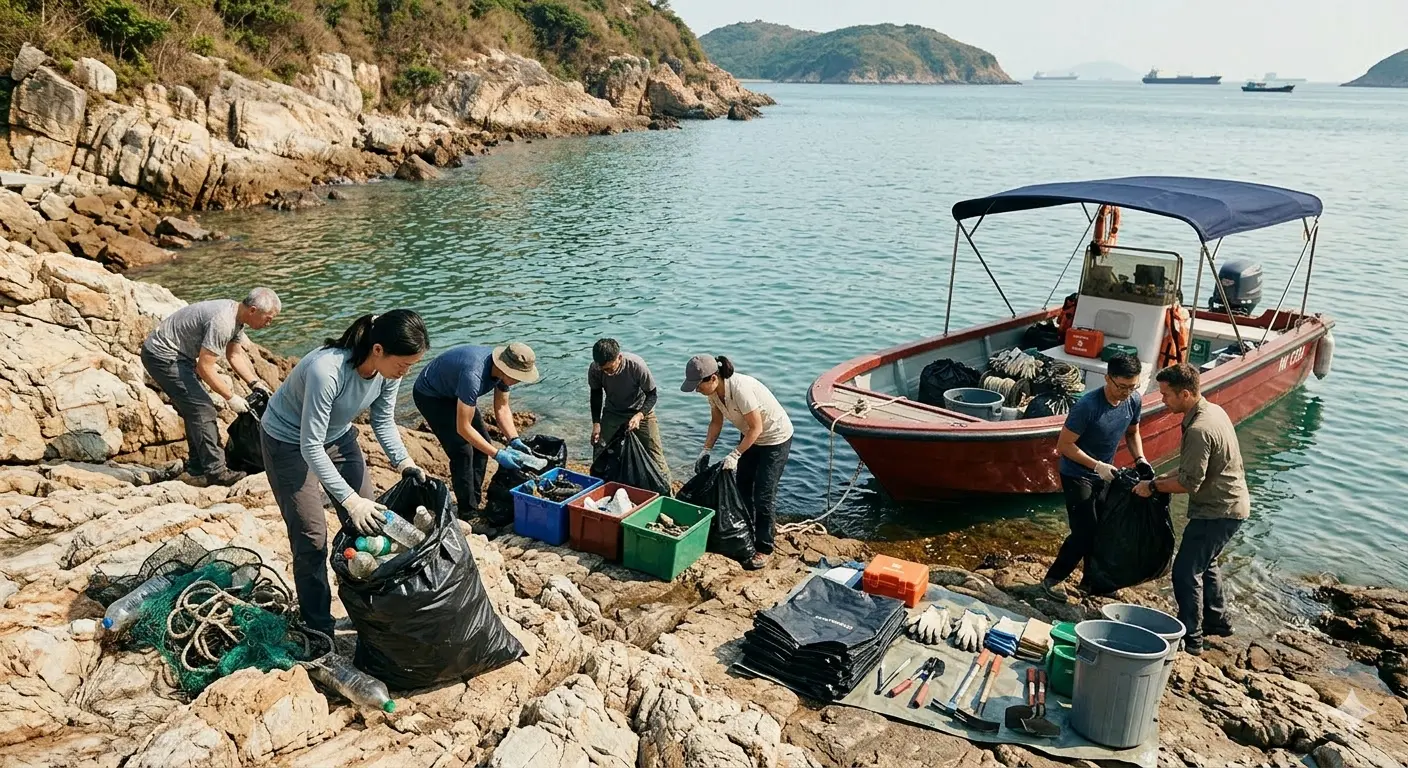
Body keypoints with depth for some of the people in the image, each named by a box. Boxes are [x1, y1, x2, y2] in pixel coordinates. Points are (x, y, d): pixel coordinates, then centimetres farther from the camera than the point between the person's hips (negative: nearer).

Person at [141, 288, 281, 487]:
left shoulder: (237, 317, 1)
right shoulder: (221, 322, -30)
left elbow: (235, 355, 15)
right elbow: (204, 368, -26)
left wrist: (255, 383, 5)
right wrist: (230, 397, -18)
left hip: (176, 355, 10)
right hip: (162, 356, -10)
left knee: (196, 409, 14)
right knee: (202, 409, -13)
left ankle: (198, 466, 23)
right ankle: (215, 472, -11)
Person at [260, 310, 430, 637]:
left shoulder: (388, 369, -20)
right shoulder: (327, 370, -40)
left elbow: (383, 420, -4)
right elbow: (311, 447, -35)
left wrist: (404, 462, -18)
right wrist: (350, 500, -39)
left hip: (338, 436, 6)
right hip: (289, 443, -6)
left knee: (368, 521, 4)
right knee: (311, 537, -4)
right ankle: (318, 629, 12)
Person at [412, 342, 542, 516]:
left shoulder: (504, 367, -17)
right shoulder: (473, 375, -42)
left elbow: (502, 408, -4)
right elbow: (463, 427, -38)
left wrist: (514, 440, -17)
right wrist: (498, 454, -36)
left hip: (454, 393, 8)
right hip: (430, 396, -8)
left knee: (481, 445, 3)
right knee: (462, 451, -16)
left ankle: (475, 503, 15)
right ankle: (467, 513, -5)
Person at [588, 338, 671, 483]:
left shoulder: (637, 365, -33)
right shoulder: (594, 369, -24)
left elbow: (652, 395, -19)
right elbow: (596, 395, -4)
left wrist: (639, 415, -35)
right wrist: (596, 423, -12)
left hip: (641, 411, -2)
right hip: (612, 413, 2)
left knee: (655, 454, -5)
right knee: (599, 453, -3)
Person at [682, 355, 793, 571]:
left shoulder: (740, 389, -36)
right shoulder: (714, 391, -12)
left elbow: (756, 428, -29)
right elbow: (716, 422, 3)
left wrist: (735, 454, -29)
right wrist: (706, 451, -4)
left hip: (775, 439, -8)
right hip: (750, 435, 8)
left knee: (763, 495, -5)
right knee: (743, 488, 16)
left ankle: (763, 549, 8)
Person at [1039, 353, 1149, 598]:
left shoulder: (1133, 401, -8)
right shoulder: (1087, 405, -28)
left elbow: (1132, 433, 11)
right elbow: (1064, 445, -22)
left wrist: (1140, 459, -5)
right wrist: (1097, 465, -28)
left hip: (1103, 475, 7)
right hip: (1077, 475, -6)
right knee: (1084, 533, -8)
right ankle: (1050, 580, 7)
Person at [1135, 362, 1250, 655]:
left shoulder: (1199, 430, -28)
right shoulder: (1213, 410, 4)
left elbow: (1189, 483, -25)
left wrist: (1153, 486, -12)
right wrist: (1162, 477, 8)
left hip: (1218, 511, -10)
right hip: (1230, 505, 10)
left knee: (1186, 571, -2)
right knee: (1204, 563, 25)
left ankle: (1190, 639, 8)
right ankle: (1217, 620, 40)